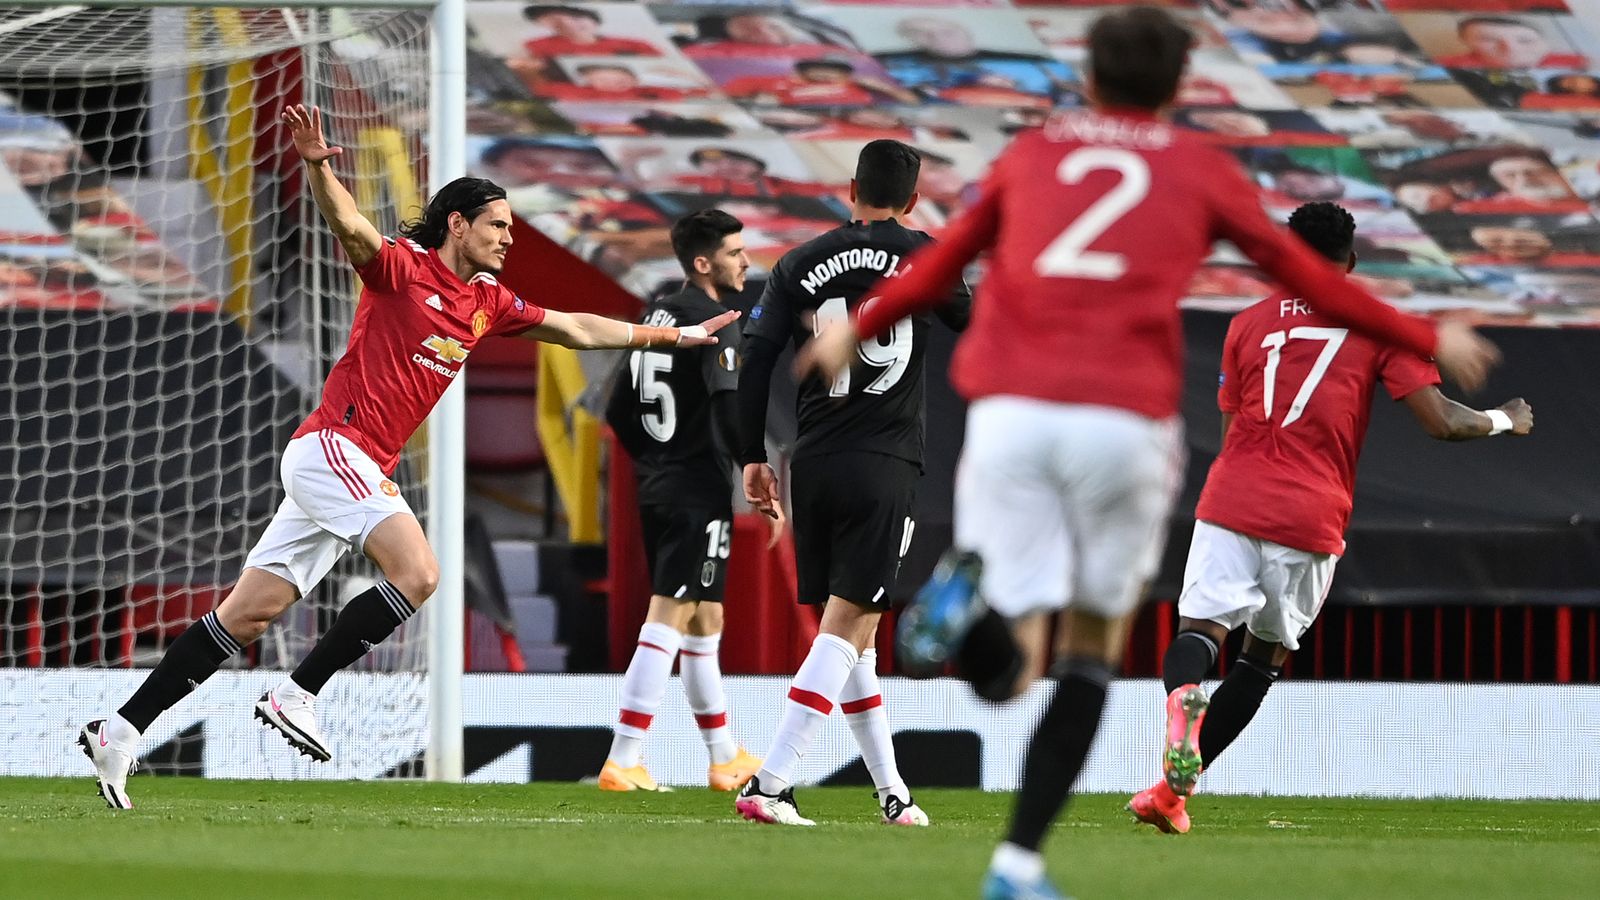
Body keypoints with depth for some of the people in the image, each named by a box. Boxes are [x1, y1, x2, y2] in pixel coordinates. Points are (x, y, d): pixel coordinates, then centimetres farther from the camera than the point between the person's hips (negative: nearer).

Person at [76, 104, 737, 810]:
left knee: (248, 614, 4)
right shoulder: (402, 267, -6)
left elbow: (576, 328, 25)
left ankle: (120, 730, 4)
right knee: (417, 573, -22)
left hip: (364, 470, 8)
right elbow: (350, 227, -25)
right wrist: (317, 165, -44)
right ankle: (296, 694, -18)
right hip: (332, 445, -8)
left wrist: (674, 336, 25)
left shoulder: (488, 302, 16)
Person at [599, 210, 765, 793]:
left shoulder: (656, 317, 13)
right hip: (700, 497, -9)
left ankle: (725, 759, 27)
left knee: (705, 623, 18)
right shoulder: (714, 324, -13)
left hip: (658, 490, 9)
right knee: (668, 621, -10)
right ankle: (622, 762, -14)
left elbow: (619, 413, 17)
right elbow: (731, 416, -21)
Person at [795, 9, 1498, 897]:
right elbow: (1306, 277, 19)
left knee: (1008, 664, 4)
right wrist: (1425, 340, 31)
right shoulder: (1200, 167, 16)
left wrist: (858, 330, 47)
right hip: (1124, 420, -1)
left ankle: (968, 592, -32)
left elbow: (942, 260, 31)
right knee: (1093, 648, 17)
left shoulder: (1033, 153, 21)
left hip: (1009, 414, 1)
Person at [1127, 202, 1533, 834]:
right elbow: (1440, 421, 1)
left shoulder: (1248, 324, 14)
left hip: (1232, 499, 1)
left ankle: (1183, 697, -43)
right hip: (1313, 517, 0)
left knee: (1200, 626, -5)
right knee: (1266, 653, 15)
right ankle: (1175, 787, 9)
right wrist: (1504, 421, 20)